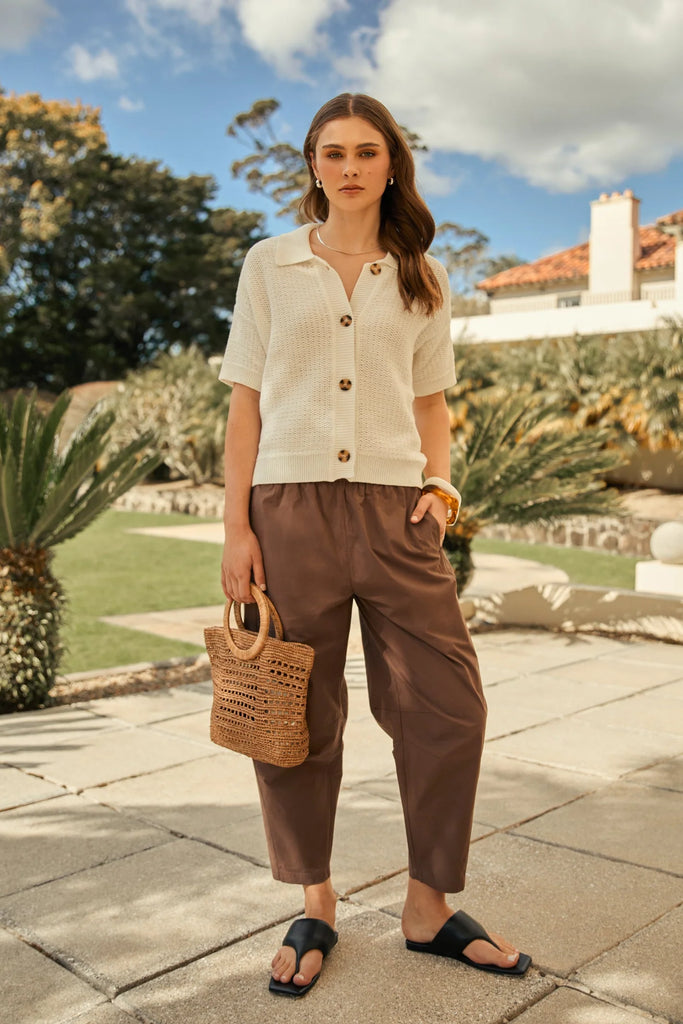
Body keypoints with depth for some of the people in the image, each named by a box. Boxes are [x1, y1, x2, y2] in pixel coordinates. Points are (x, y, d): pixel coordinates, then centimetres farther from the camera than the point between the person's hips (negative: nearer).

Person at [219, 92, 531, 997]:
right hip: (292, 506, -1)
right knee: (297, 718, 5)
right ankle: (316, 907, 25)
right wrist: (237, 526, -3)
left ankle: (430, 908, 20)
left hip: (396, 512, 2)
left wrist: (438, 484, -2)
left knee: (449, 707, 0)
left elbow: (430, 401, 16)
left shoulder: (420, 278, 12)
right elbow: (246, 404, 4)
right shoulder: (270, 265, 8)